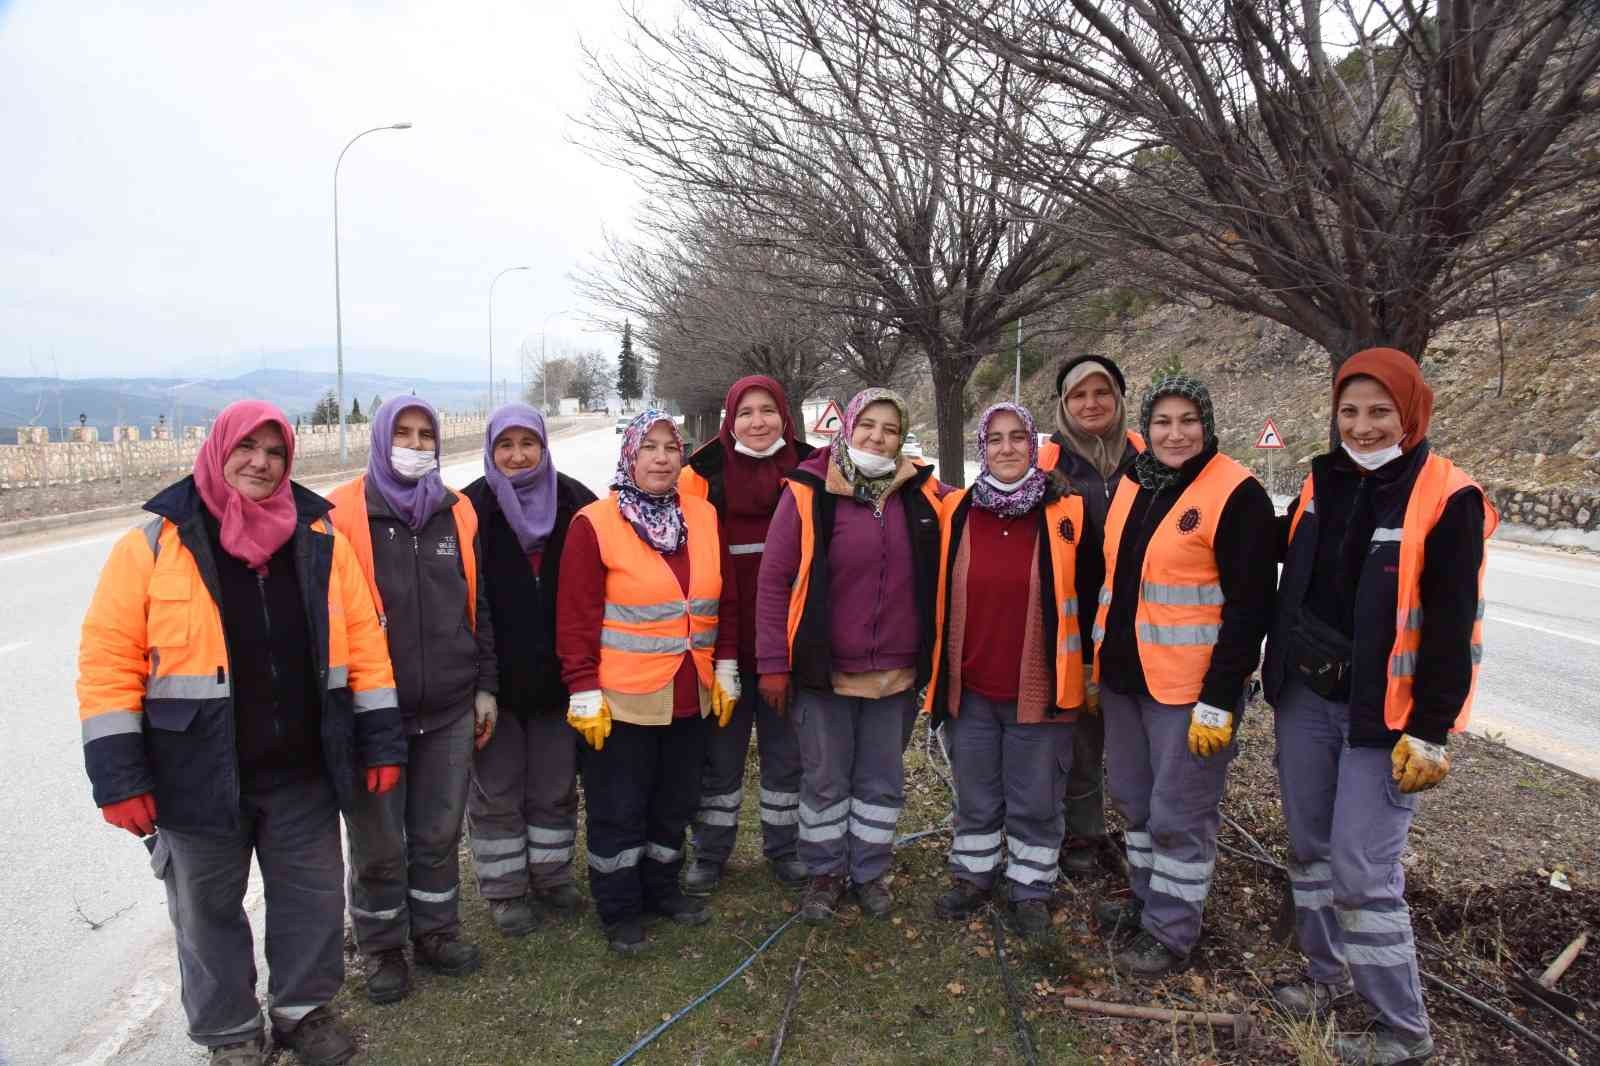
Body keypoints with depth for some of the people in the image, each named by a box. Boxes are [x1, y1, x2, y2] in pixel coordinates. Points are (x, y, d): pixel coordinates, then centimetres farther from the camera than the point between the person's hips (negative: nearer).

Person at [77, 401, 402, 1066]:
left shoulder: (319, 539, 0)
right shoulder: (156, 543, -7)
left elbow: (363, 641, 1)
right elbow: (109, 660, -8)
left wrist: (381, 741, -1)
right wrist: (118, 776, -11)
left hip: (303, 771, 2)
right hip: (197, 776, -2)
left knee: (314, 899, 14)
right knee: (209, 910, 16)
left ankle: (304, 1009, 38)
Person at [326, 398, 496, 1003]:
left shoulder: (458, 514, 6)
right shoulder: (344, 515, -8)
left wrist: (485, 685, 9)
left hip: (449, 708, 3)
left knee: (439, 831, 16)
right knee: (379, 841, 10)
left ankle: (436, 930, 35)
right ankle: (382, 947, 29)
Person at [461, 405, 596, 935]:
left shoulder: (574, 503, -1)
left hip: (557, 674, 2)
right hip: (495, 678, -2)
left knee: (556, 786, 15)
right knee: (498, 788, 10)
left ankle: (551, 875, 32)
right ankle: (505, 890, 25)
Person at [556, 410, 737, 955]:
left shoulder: (703, 517, 4)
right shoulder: (594, 524, -10)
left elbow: (725, 601, 9)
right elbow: (576, 618, -11)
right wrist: (585, 694, -13)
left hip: (690, 697, 5)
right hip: (621, 701, -5)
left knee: (675, 802, 19)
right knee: (618, 809, 7)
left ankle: (662, 888, 39)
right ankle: (619, 910, 25)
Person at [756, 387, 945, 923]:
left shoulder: (924, 494, -2)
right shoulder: (809, 493, -10)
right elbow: (774, 579, -8)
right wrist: (773, 663, -9)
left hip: (896, 672, 3)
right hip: (824, 670, -3)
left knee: (883, 779, 16)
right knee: (825, 778, 13)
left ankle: (869, 870, 35)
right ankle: (826, 872, 32)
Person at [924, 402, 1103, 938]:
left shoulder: (1068, 513, -5)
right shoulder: (955, 513, 0)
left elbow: (1088, 598, 3)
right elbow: (937, 596, 10)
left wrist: (1083, 668, 5)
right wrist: (939, 671, 10)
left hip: (1040, 688, -2)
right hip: (970, 688, 2)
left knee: (1036, 802, 10)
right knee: (974, 797, 17)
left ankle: (1030, 889, 30)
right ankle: (973, 875, 36)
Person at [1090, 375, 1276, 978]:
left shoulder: (1237, 495, -13)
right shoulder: (1131, 487, 9)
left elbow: (1249, 607, -15)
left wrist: (1219, 700, -18)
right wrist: (1101, 663, 17)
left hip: (1192, 688, -7)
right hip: (1124, 678, 7)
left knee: (1179, 814, 3)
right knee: (1133, 798, 19)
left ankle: (1171, 934, 21)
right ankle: (1146, 899, 38)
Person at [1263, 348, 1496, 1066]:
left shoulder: (1448, 499, -12)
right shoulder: (1322, 482, 5)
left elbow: (1452, 628, -13)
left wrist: (1429, 733, -13)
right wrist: (1280, 676, 18)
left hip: (1383, 713, -6)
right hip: (1305, 699, 6)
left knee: (1361, 872, -4)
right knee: (1308, 847, 16)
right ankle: (1328, 971, 36)